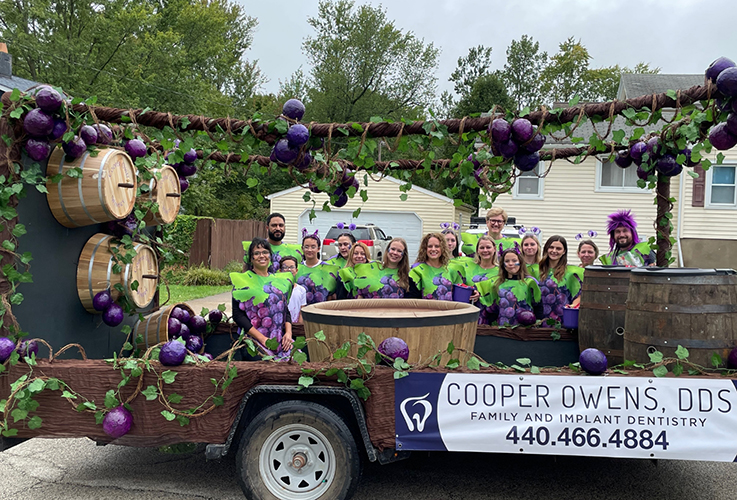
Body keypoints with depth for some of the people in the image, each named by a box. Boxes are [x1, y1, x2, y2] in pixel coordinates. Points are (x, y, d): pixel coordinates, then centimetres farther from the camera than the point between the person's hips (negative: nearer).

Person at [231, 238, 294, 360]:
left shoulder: (280, 280, 17)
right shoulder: (242, 280, 2)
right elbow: (238, 315, -4)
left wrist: (288, 332, -1)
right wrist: (262, 338, -12)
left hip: (281, 340, 4)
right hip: (254, 339, -4)